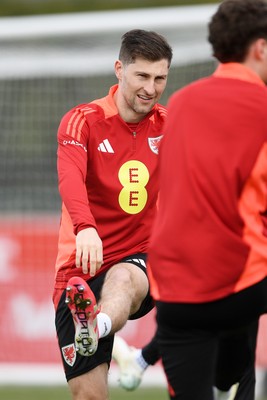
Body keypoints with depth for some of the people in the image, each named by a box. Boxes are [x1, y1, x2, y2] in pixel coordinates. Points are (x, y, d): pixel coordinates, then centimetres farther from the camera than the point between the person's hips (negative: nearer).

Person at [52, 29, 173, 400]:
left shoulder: (168, 125, 6)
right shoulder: (82, 121, -6)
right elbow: (71, 179, -24)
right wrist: (85, 227, -44)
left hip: (140, 261, 1)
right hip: (82, 272, -1)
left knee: (124, 279, -38)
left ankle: (98, 328, -67)